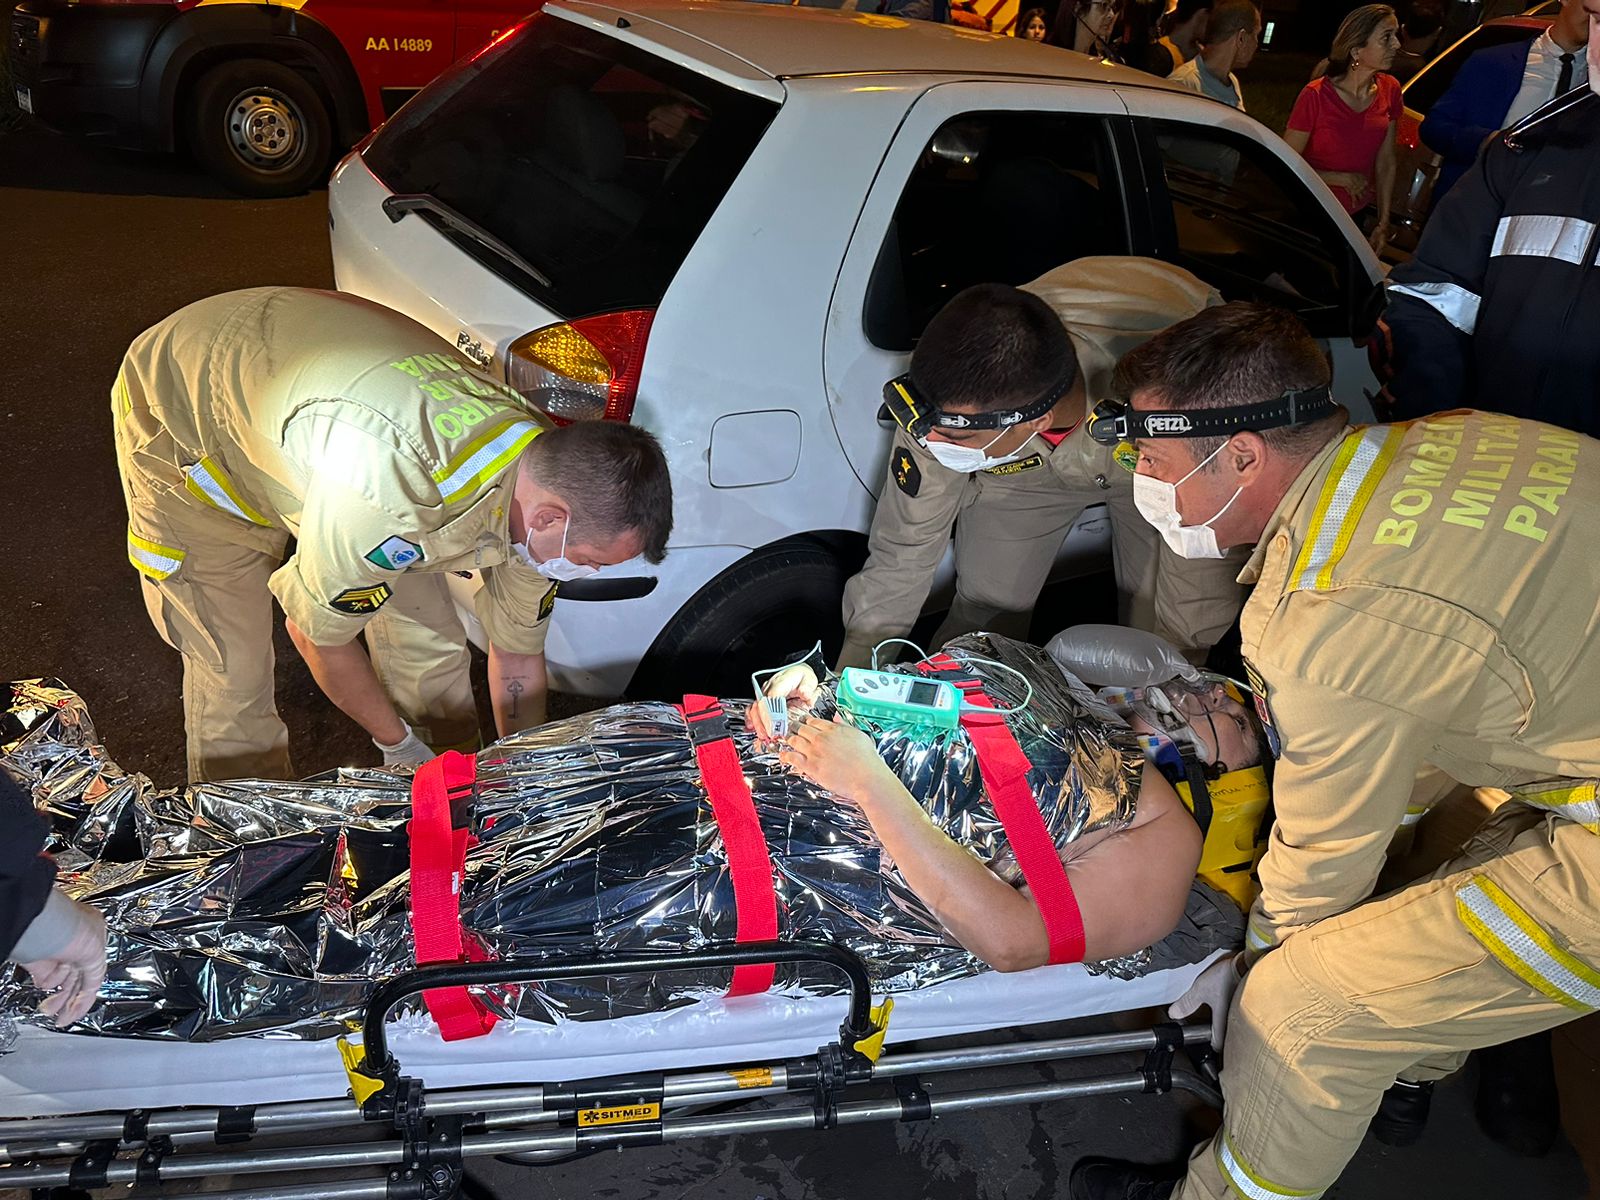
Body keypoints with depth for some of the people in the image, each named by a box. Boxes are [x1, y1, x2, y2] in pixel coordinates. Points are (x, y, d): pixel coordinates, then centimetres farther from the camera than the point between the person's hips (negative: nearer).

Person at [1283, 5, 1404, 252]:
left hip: (1361, 214, 5)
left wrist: (1383, 223, 0)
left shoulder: (1389, 90, -4)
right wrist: (1341, 179, -16)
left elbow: (1385, 163, 2)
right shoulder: (1315, 96, -20)